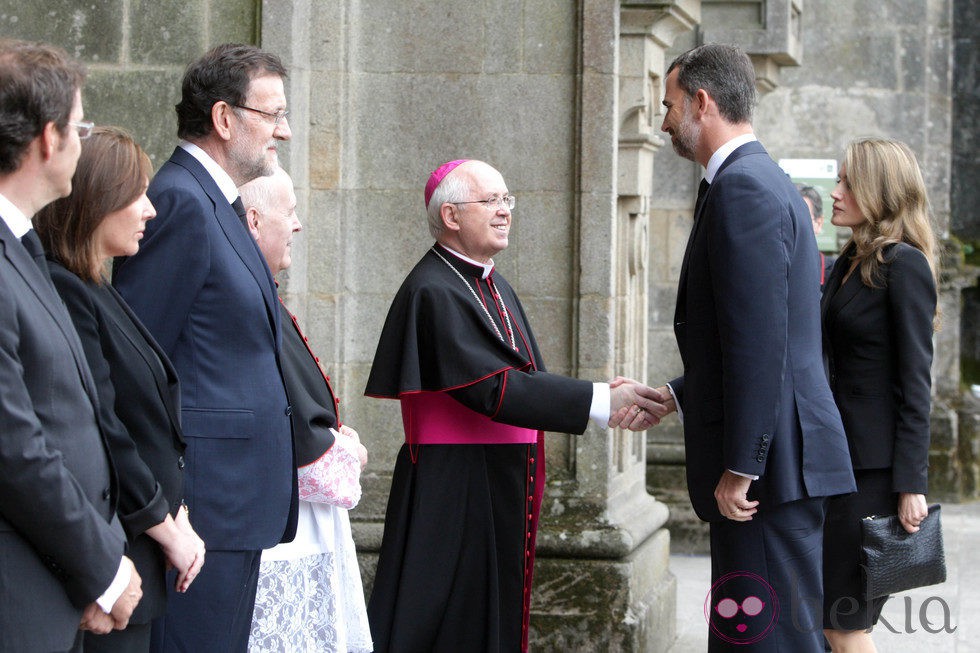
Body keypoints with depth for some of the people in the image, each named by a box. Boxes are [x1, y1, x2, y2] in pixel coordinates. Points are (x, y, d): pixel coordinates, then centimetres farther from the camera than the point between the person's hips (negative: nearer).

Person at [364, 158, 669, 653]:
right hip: (454, 488, -9)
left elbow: (529, 379, 8)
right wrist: (602, 402, -26)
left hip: (506, 486, 9)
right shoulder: (433, 292, -15)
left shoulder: (496, 287, 14)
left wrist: (610, 399, -11)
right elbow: (493, 389, -24)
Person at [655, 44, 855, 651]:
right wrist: (672, 398, 22)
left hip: (770, 464, -11)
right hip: (777, 463, 11)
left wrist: (739, 467, -20)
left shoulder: (743, 187, -14)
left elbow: (759, 342, -21)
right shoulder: (765, 180, 19)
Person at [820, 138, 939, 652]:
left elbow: (915, 382, -15)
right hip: (839, 456, 9)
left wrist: (911, 485, -18)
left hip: (876, 463, -9)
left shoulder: (905, 264, -12)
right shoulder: (849, 263, 14)